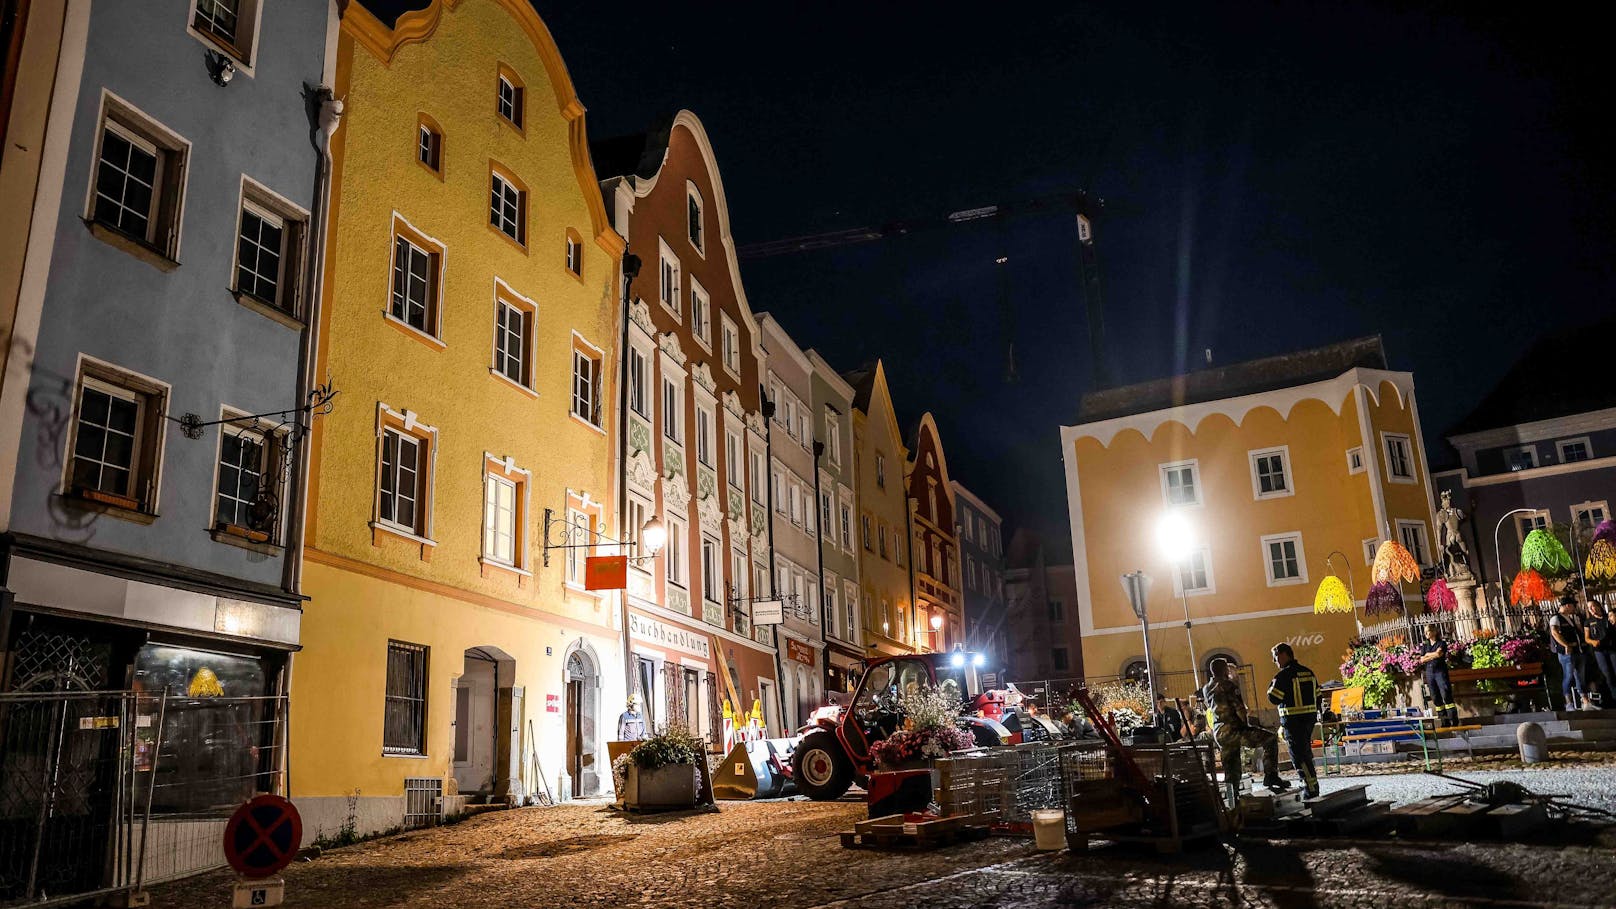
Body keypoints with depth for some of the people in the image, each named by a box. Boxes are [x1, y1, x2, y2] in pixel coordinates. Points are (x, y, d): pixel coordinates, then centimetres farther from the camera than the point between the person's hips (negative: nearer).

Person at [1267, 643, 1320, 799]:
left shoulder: (1284, 675, -14)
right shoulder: (1308, 672, 11)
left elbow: (1274, 698, -15)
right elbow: (1317, 696, 15)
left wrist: (1271, 686, 3)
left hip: (1293, 721, -8)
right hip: (1310, 718, 8)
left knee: (1300, 756, -4)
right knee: (1306, 754, 18)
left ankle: (1311, 790, -5)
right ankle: (1311, 785, 23)